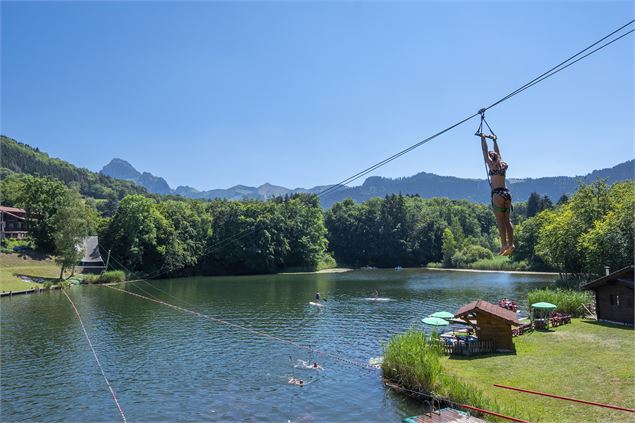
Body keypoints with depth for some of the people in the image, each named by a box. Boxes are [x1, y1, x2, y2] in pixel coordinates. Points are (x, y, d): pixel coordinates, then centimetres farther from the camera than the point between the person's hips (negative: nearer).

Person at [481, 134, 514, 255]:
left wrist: (483, 139, 15)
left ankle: (504, 244, -13)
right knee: (507, 220, 5)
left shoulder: (492, 164, -1)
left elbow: (485, 152, 5)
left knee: (500, 220, -8)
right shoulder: (502, 165, 16)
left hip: (498, 194, -7)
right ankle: (511, 244, 1)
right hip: (507, 193, 7)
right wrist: (494, 140, 40)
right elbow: (497, 153, 30)